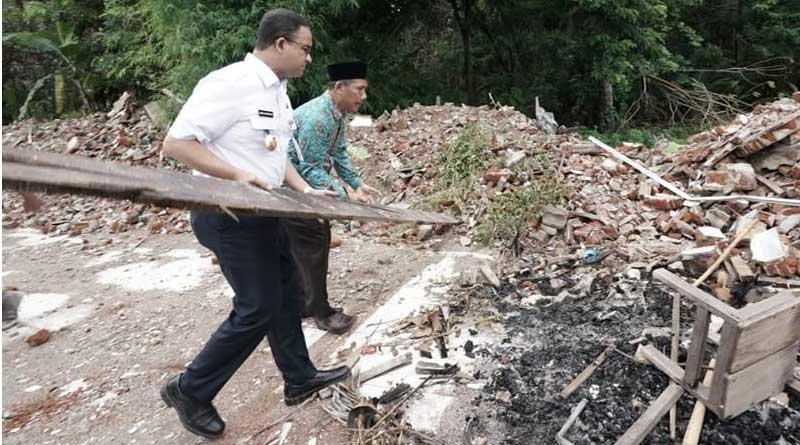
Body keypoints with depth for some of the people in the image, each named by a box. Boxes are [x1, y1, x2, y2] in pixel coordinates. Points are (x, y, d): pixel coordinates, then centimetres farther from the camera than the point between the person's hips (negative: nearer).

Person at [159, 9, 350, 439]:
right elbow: (175, 143, -20)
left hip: (263, 210, 10)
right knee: (257, 309, -2)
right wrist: (238, 175, -28)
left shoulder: (277, 90, 10)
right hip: (229, 215, -9)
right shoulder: (229, 83, -19)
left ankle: (299, 379, 34)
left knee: (284, 294, 16)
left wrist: (305, 190, 6)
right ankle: (189, 391, 19)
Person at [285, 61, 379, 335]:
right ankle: (320, 311, 8)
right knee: (312, 241, -6)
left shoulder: (339, 114, 1)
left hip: (305, 183, 10)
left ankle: (307, 302, 28)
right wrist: (345, 195, -30)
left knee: (319, 236, 14)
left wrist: (357, 184, -1)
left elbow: (339, 155, 9)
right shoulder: (316, 118, -29)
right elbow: (310, 170, -28)